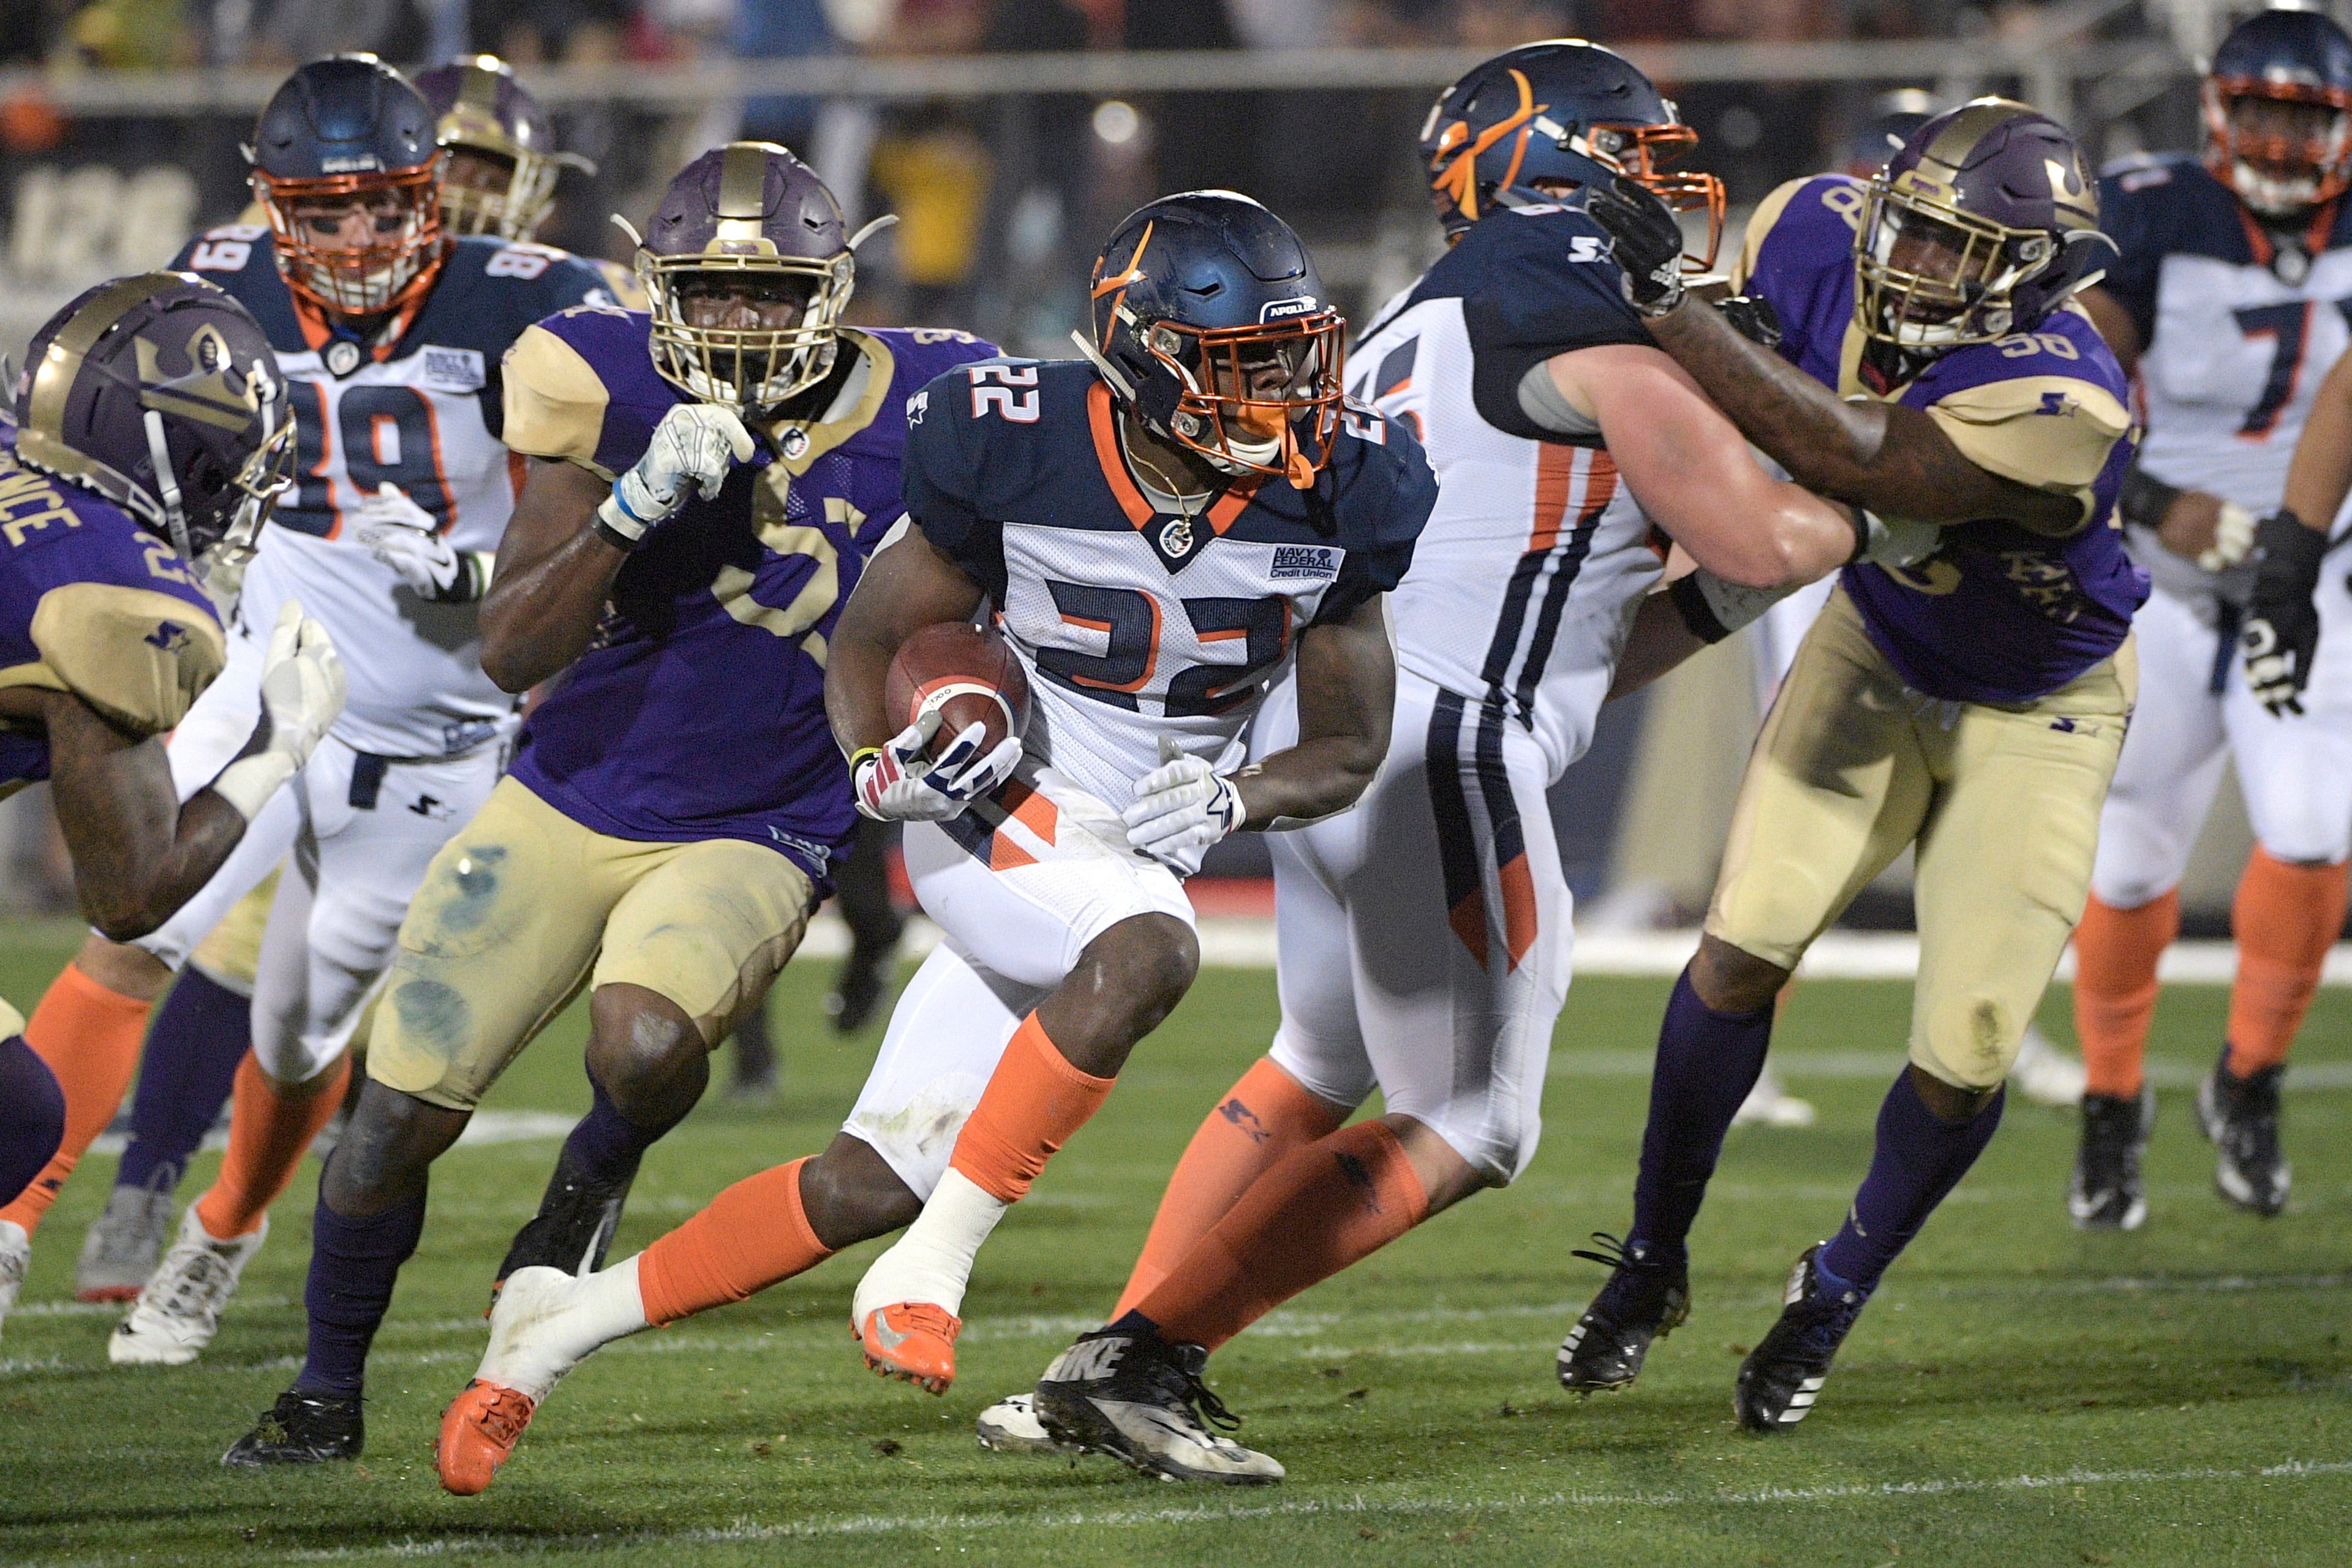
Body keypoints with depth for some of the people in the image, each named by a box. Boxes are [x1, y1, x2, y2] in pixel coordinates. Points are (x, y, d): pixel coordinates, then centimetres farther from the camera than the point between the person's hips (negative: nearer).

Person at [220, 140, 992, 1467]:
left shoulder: (918, 415, -9)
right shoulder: (617, 401, -12)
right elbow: (514, 650, -17)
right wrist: (637, 504, -29)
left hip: (751, 842, -1)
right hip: (572, 802, 1)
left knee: (647, 1044, -33)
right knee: (397, 1120, -2)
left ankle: (600, 1169, 4)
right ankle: (326, 1395, 24)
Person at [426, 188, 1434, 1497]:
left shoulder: (1335, 497, -8)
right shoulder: (1020, 456, -17)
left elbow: (1351, 751, 4)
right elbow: (870, 642, -2)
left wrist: (1232, 799, -17)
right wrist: (886, 766, -23)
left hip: (1140, 852, 5)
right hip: (992, 822, -5)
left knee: (874, 1185, 1)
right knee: (1147, 953, -37)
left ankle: (560, 1325, 16)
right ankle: (927, 1276, -27)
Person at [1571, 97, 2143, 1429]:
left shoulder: (2061, 398, -40)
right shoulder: (1827, 235, -23)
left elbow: (1861, 465, -51)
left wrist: (1666, 304, -51)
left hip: (2036, 712, -4)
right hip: (1879, 657, 4)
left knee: (1965, 1058, -6)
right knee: (1745, 950, -9)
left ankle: (1836, 1298, 22)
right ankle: (1654, 1262, 12)